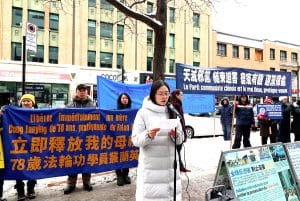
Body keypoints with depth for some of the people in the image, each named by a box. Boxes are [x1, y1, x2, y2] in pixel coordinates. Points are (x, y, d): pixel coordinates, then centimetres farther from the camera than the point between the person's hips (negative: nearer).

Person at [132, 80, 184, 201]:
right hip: (151, 165, -4)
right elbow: (136, 140, -8)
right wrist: (148, 135, -26)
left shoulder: (172, 112, 8)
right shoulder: (143, 112, -5)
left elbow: (180, 140, 8)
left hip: (170, 164, 4)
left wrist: (175, 135, -13)